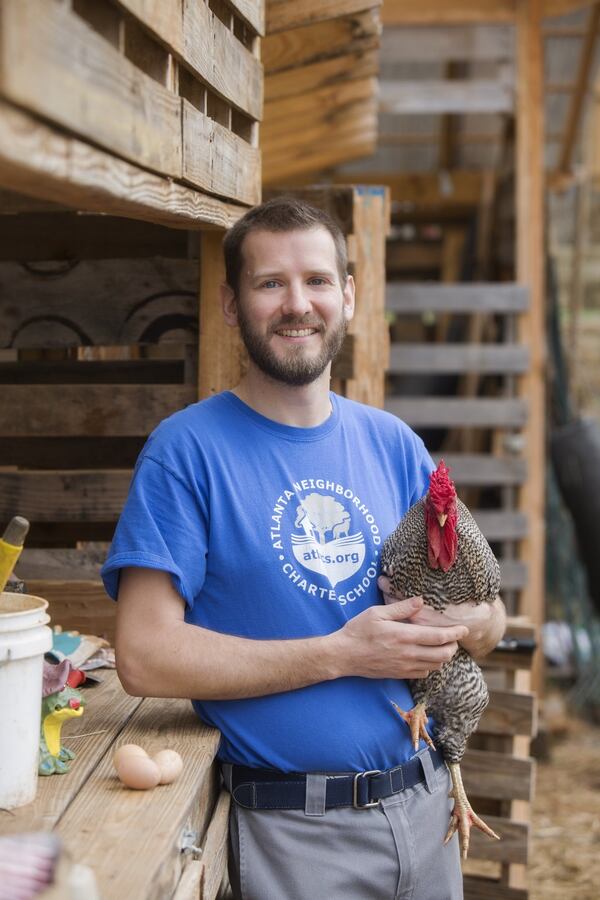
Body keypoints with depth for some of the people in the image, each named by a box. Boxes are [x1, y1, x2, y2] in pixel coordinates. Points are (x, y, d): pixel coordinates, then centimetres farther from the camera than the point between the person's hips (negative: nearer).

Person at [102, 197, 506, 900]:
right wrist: (342, 654, -18)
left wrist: (458, 631, -15)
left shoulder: (392, 444, 5)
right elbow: (144, 656, -18)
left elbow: (487, 614, 9)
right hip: (293, 829, -5)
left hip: (423, 800, 5)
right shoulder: (188, 448, -11)